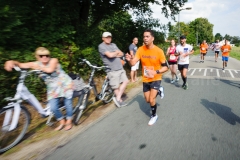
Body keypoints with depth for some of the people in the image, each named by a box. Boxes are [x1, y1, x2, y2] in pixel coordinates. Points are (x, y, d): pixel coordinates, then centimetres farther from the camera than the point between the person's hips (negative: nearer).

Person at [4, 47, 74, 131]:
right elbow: (21, 65, -13)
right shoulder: (36, 64, -7)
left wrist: (39, 67, -24)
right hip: (53, 88, 4)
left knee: (68, 103, 4)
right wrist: (12, 62, -34)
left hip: (65, 84, -4)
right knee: (53, 108, -3)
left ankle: (69, 121, 27)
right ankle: (62, 122, 23)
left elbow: (50, 70, -38)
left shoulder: (54, 60, -18)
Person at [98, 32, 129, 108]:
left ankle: (118, 98, 12)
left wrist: (115, 54, -9)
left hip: (120, 68, 8)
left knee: (125, 81, 7)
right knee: (116, 87, 0)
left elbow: (121, 54, 11)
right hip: (112, 70, -8)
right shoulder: (101, 46, -8)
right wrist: (117, 52, -2)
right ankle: (119, 100, 21)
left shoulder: (113, 45, 16)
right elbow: (110, 55, -21)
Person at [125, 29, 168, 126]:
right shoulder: (141, 49, -9)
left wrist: (155, 72, -32)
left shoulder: (159, 51, -18)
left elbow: (165, 67, -14)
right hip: (145, 79, 4)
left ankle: (154, 115, 18)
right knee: (147, 100, 16)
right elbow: (133, 63, -16)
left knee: (151, 100, -12)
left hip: (156, 79, -4)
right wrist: (129, 59, -40)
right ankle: (156, 92, 49)